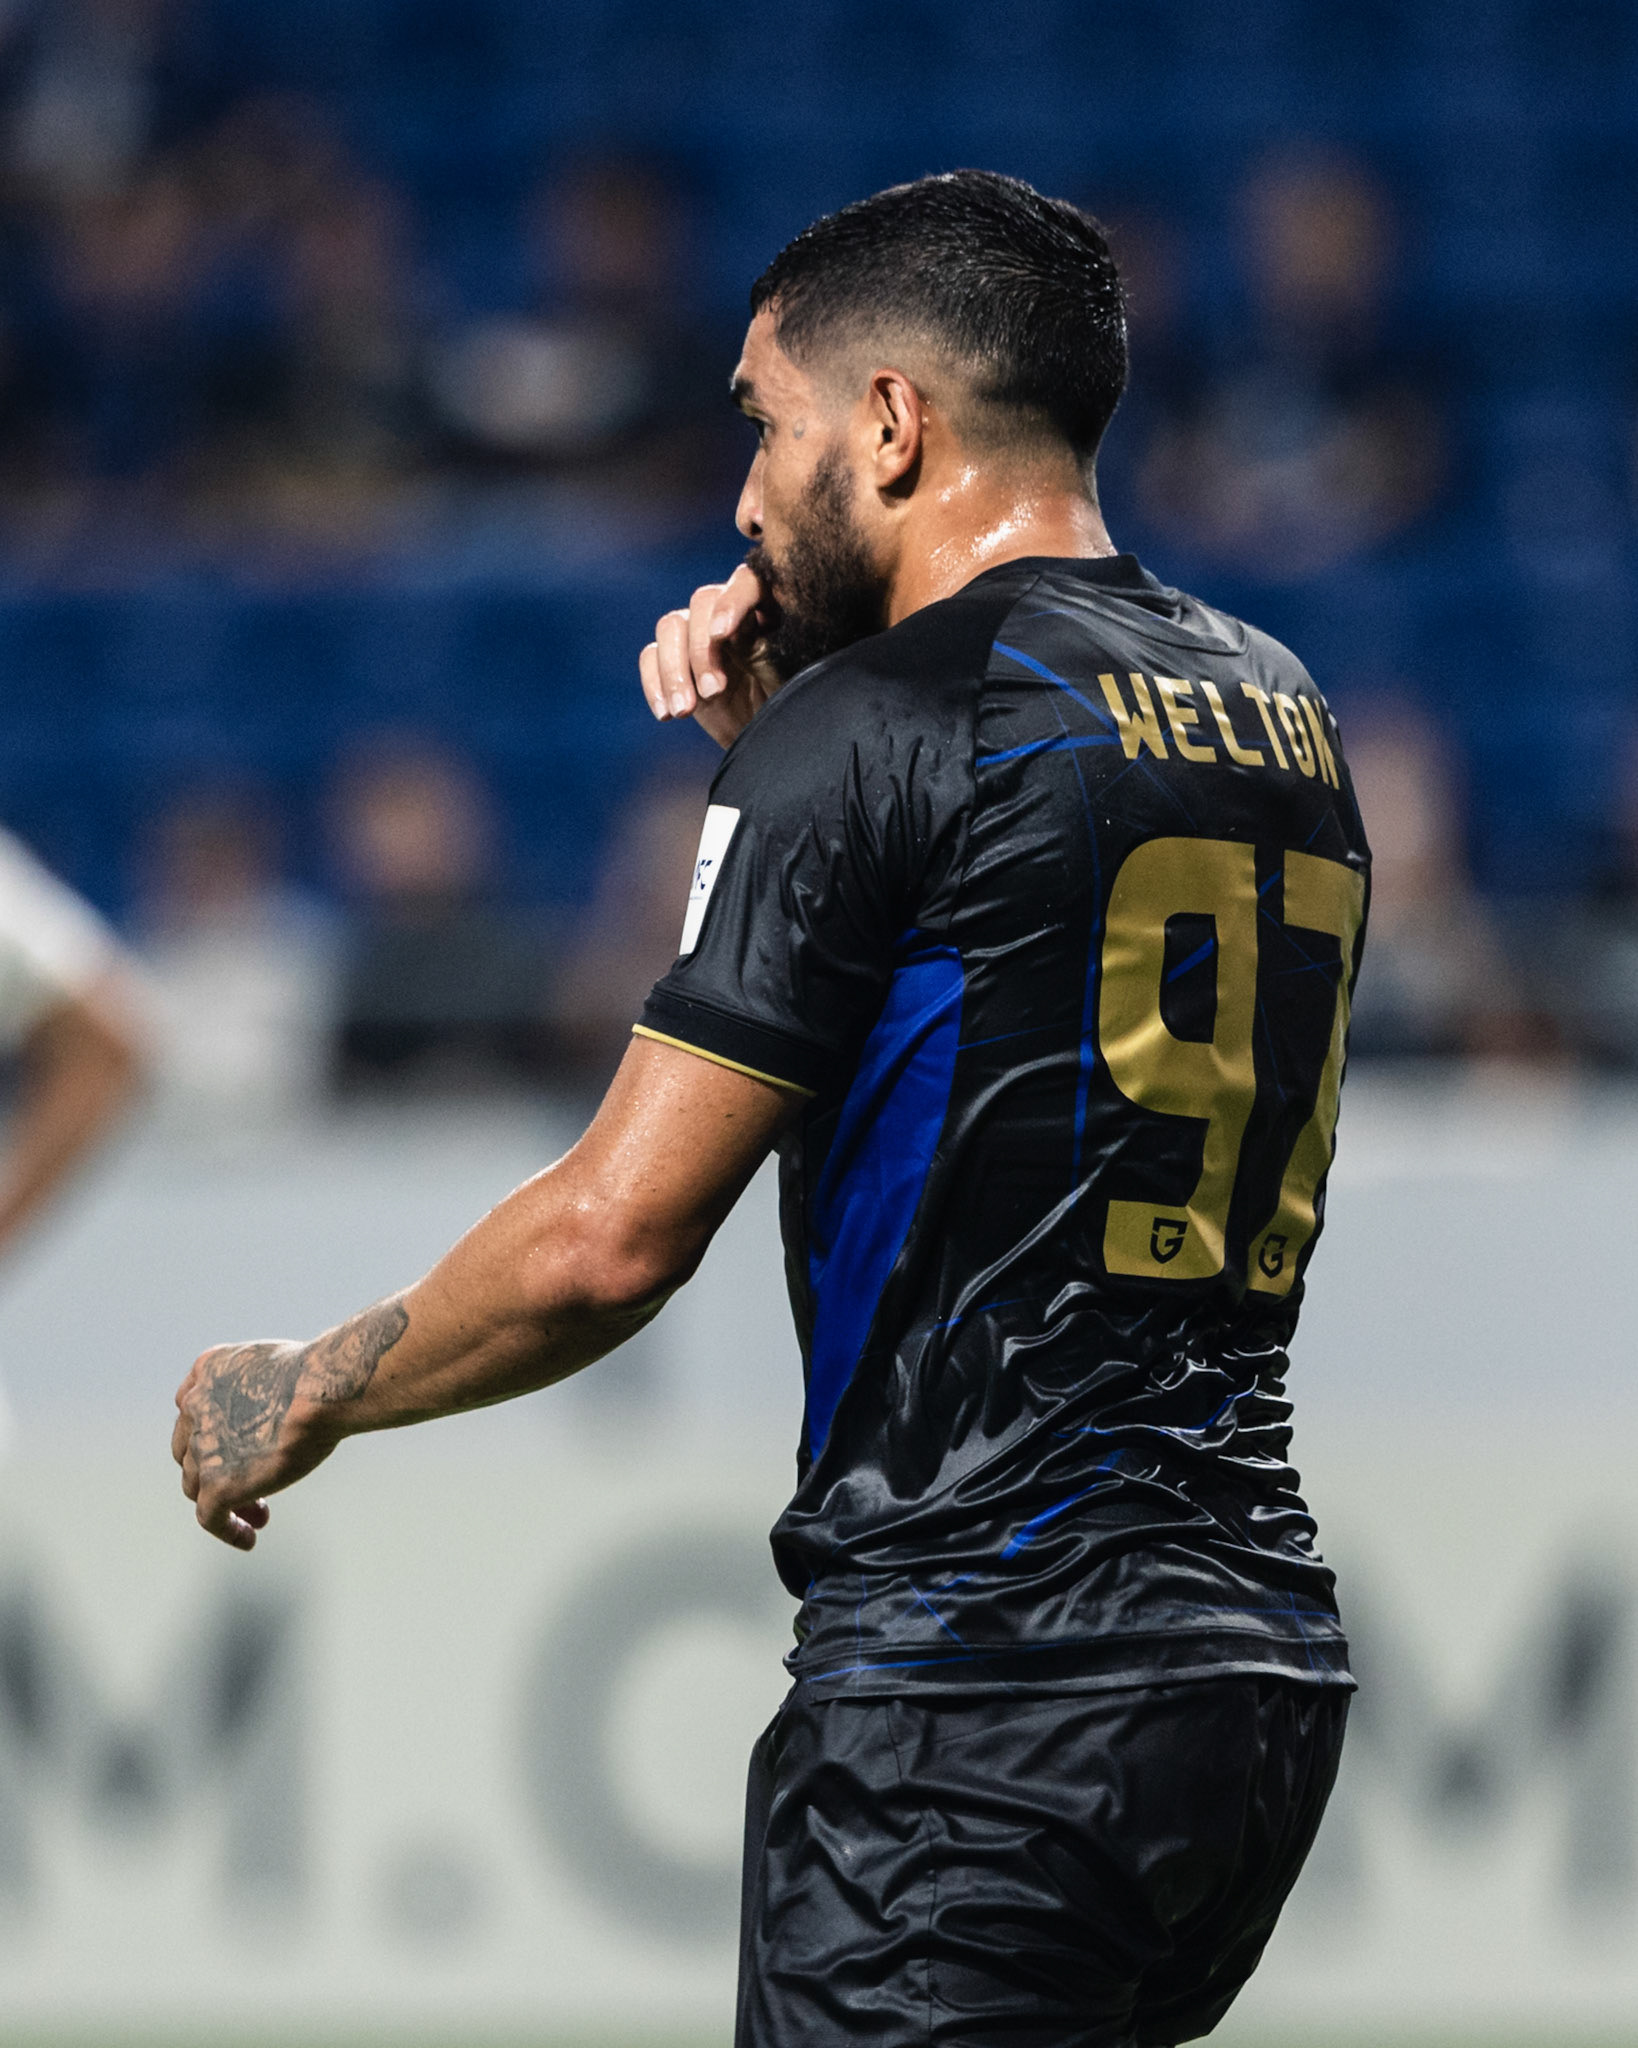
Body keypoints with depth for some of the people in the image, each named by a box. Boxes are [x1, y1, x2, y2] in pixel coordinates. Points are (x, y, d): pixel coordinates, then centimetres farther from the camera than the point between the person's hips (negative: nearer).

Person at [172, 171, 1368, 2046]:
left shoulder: (877, 726, -10)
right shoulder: (1278, 712, 15)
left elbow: (615, 1232, -11)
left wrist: (299, 1401, 5)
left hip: (977, 1682, -8)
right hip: (1265, 1658, 8)